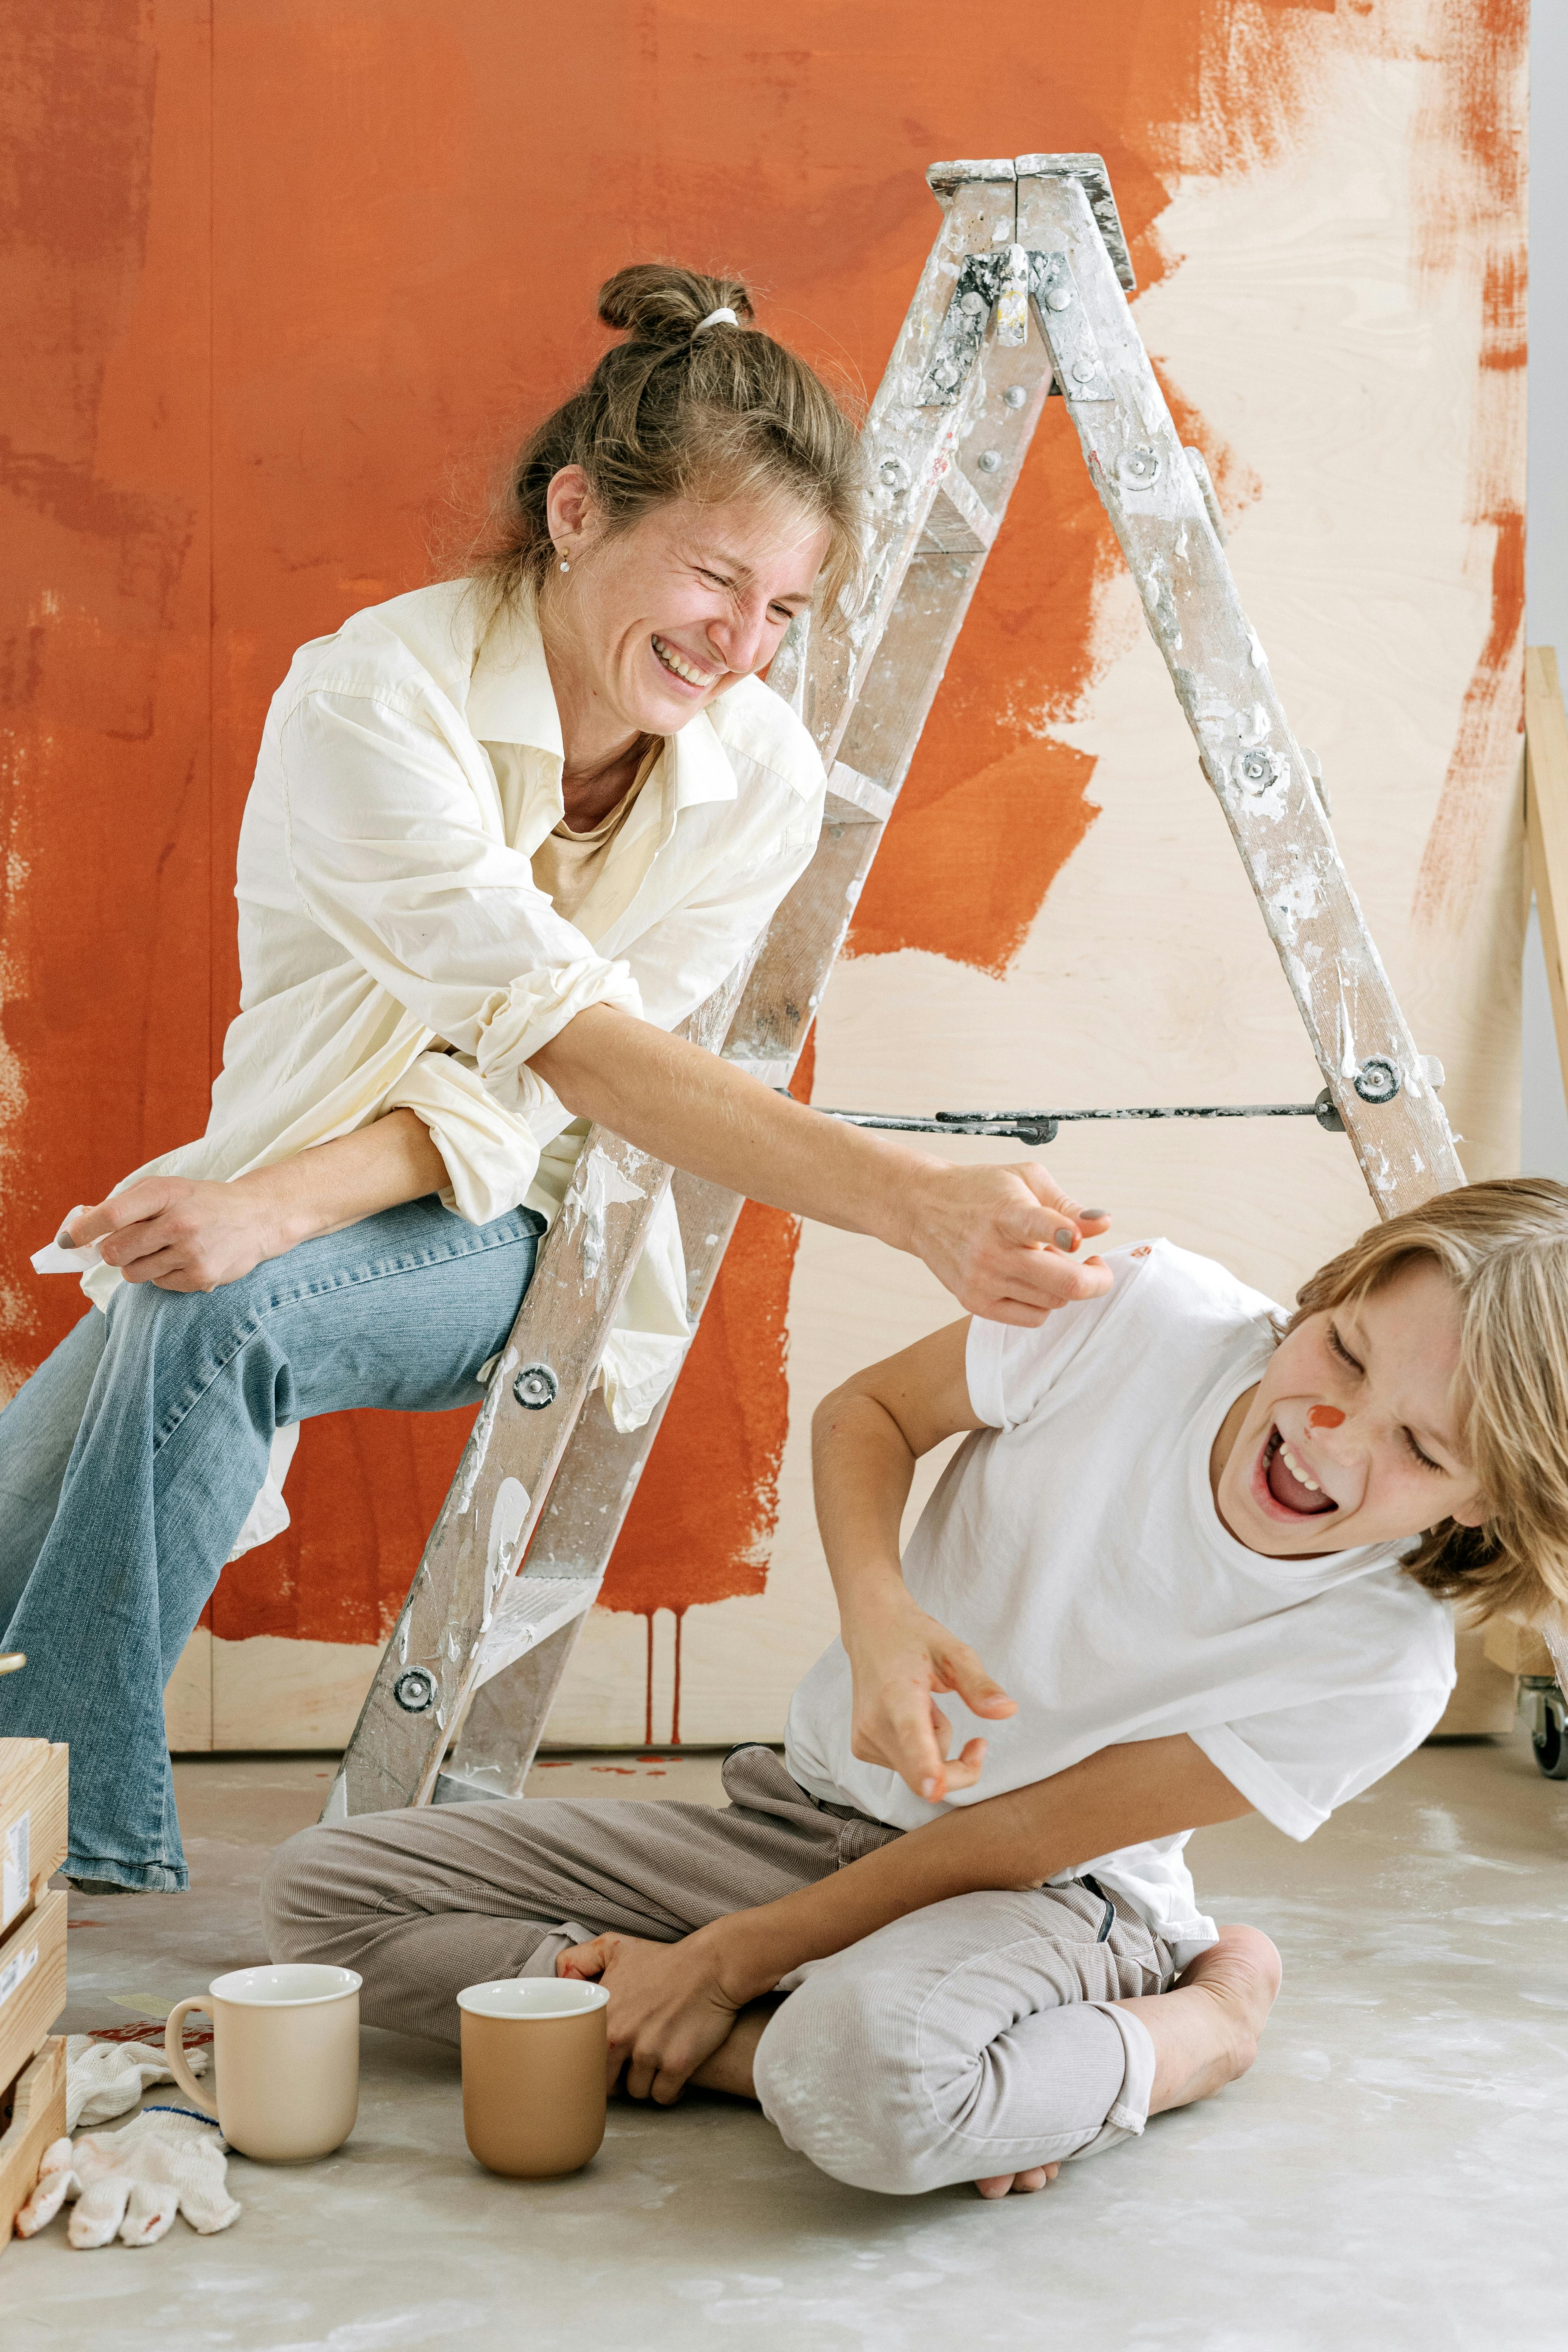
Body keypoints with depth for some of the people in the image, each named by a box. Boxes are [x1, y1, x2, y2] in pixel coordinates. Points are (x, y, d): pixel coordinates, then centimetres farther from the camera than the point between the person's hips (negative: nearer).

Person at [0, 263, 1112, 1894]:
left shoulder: (761, 782, -12)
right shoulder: (372, 693, -23)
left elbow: (528, 1104, -15)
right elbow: (571, 1037, -35)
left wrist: (286, 1207, -34)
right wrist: (915, 1203, -46)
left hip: (514, 1243, 0)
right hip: (266, 1217, 0)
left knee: (211, 1319, -30)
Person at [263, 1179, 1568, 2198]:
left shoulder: (1380, 1672, -22)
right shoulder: (1155, 1313, -20)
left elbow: (1016, 1841, -17)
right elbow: (867, 1414, -2)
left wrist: (726, 1962, -13)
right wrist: (880, 1616, -22)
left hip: (1054, 1897, -4)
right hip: (809, 1811, 5)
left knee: (868, 2076, -44)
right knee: (322, 1889, -9)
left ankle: (1193, 2024, -13)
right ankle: (793, 2047, -17)